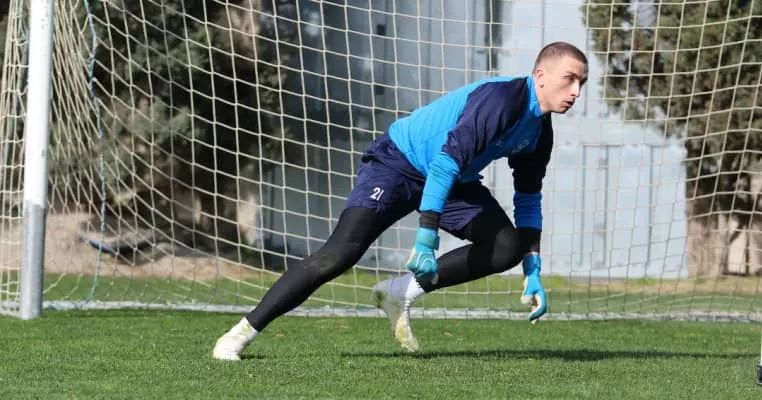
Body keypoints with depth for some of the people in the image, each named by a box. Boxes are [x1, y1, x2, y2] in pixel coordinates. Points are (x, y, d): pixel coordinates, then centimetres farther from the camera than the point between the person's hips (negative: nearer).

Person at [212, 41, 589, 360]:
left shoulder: (539, 129, -1)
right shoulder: (502, 98, -28)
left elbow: (528, 198, 12)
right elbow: (446, 162, -36)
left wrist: (532, 273, 6)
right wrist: (426, 239, -40)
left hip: (453, 179, 9)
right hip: (398, 162, -9)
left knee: (508, 246, -8)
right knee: (340, 254, -22)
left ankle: (402, 292, -3)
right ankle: (243, 332, -15)